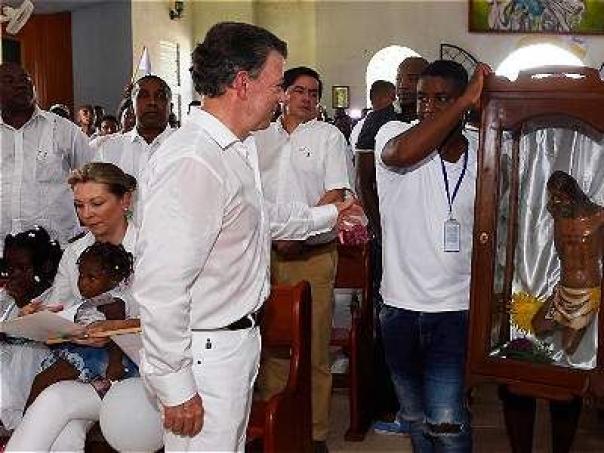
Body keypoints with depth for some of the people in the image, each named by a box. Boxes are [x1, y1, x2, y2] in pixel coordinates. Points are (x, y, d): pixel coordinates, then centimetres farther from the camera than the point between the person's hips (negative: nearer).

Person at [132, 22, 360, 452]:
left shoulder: (238, 150, 7)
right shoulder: (192, 161, -26)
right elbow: (160, 285, -28)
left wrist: (328, 215, 38)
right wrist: (175, 387, -22)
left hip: (237, 337, 10)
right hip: (205, 352, -10)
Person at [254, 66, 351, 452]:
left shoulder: (329, 136, 3)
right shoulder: (261, 137, 13)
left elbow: (335, 195, -6)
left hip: (313, 254, -3)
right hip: (267, 251, 3)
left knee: (314, 347, 0)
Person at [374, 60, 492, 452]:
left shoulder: (483, 154, 0)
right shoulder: (393, 132, -7)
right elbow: (401, 153, -33)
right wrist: (466, 100, -30)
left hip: (456, 310, -1)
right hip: (399, 306, 1)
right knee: (416, 418, 19)